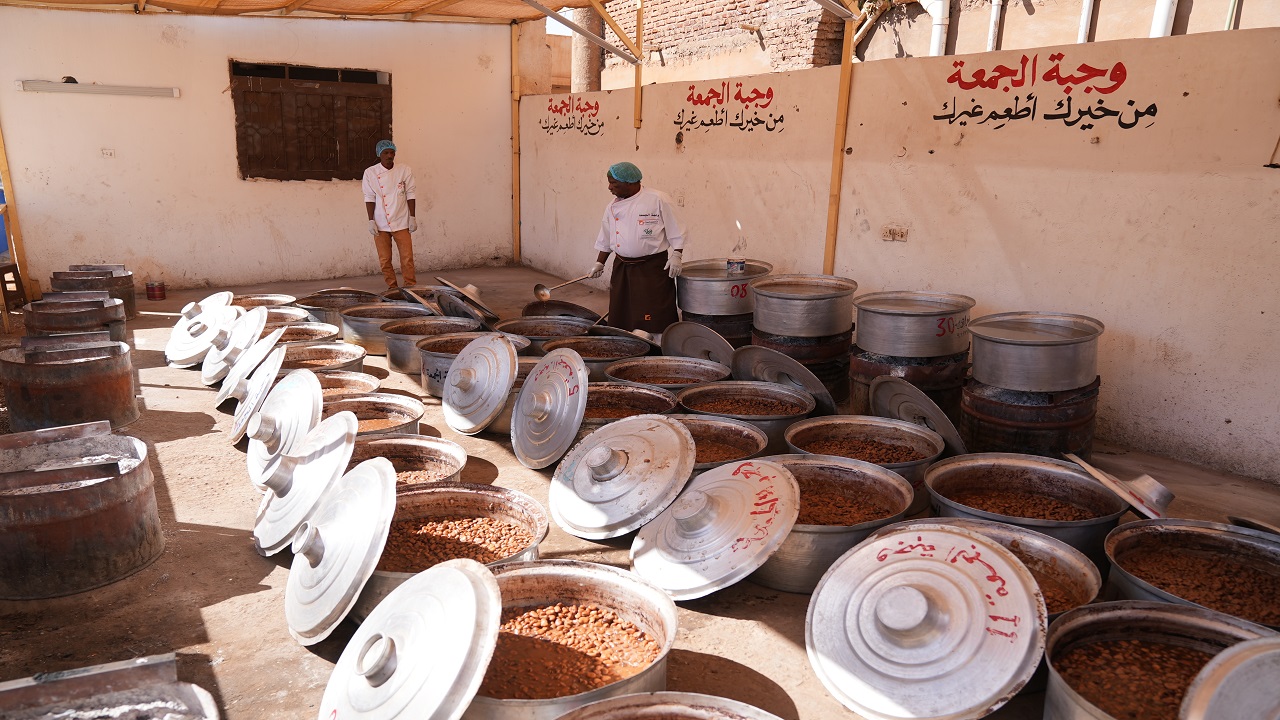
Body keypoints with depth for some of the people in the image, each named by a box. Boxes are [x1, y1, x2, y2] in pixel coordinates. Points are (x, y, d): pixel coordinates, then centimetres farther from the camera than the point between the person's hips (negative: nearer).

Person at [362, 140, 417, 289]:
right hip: (381, 225, 1)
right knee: (385, 260, 4)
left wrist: (413, 217, -2)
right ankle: (392, 287, 16)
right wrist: (371, 221, -5)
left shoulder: (405, 170, 0)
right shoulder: (370, 173, 0)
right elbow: (369, 198, 1)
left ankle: (411, 287, 5)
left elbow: (410, 194, 2)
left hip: (401, 223, 0)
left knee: (407, 257, -3)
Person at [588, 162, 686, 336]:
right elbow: (605, 241, 18)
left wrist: (676, 256, -13)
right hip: (622, 268, 6)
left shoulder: (658, 199, -9)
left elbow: (675, 232, -6)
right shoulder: (612, 207, 8)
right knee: (621, 314, 8)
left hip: (653, 267, -5)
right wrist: (599, 263, 16)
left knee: (656, 315, -7)